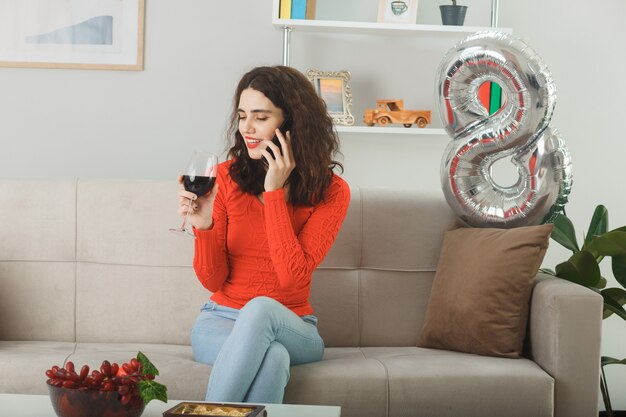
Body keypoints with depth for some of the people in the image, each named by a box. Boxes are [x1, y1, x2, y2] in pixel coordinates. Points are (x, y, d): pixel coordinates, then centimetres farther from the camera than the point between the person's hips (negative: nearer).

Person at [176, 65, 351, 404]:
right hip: (221, 320, 0)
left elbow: (293, 276, -19)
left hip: (291, 327, 0)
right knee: (272, 356, -35)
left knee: (261, 308, -36)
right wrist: (204, 227, -20)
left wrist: (274, 192, -20)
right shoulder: (226, 176, -2)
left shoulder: (330, 192, -6)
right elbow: (213, 280, -1)